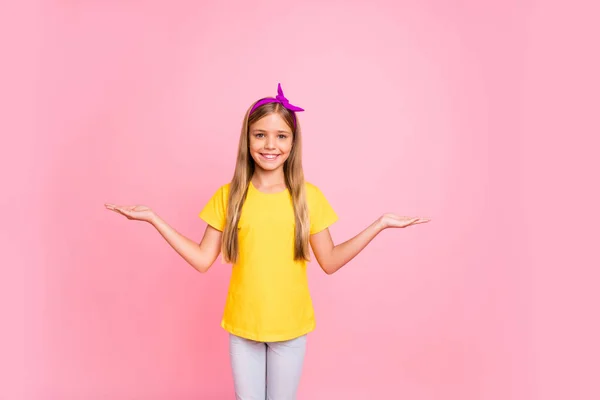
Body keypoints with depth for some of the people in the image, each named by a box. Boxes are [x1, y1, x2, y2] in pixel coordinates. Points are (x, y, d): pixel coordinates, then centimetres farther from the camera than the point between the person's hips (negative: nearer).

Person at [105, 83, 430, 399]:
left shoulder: (308, 196, -6)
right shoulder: (228, 196, -5)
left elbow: (330, 262, -1)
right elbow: (202, 260, -3)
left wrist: (379, 224, -7)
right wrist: (153, 219, -6)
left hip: (290, 326, 0)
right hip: (242, 325, 1)